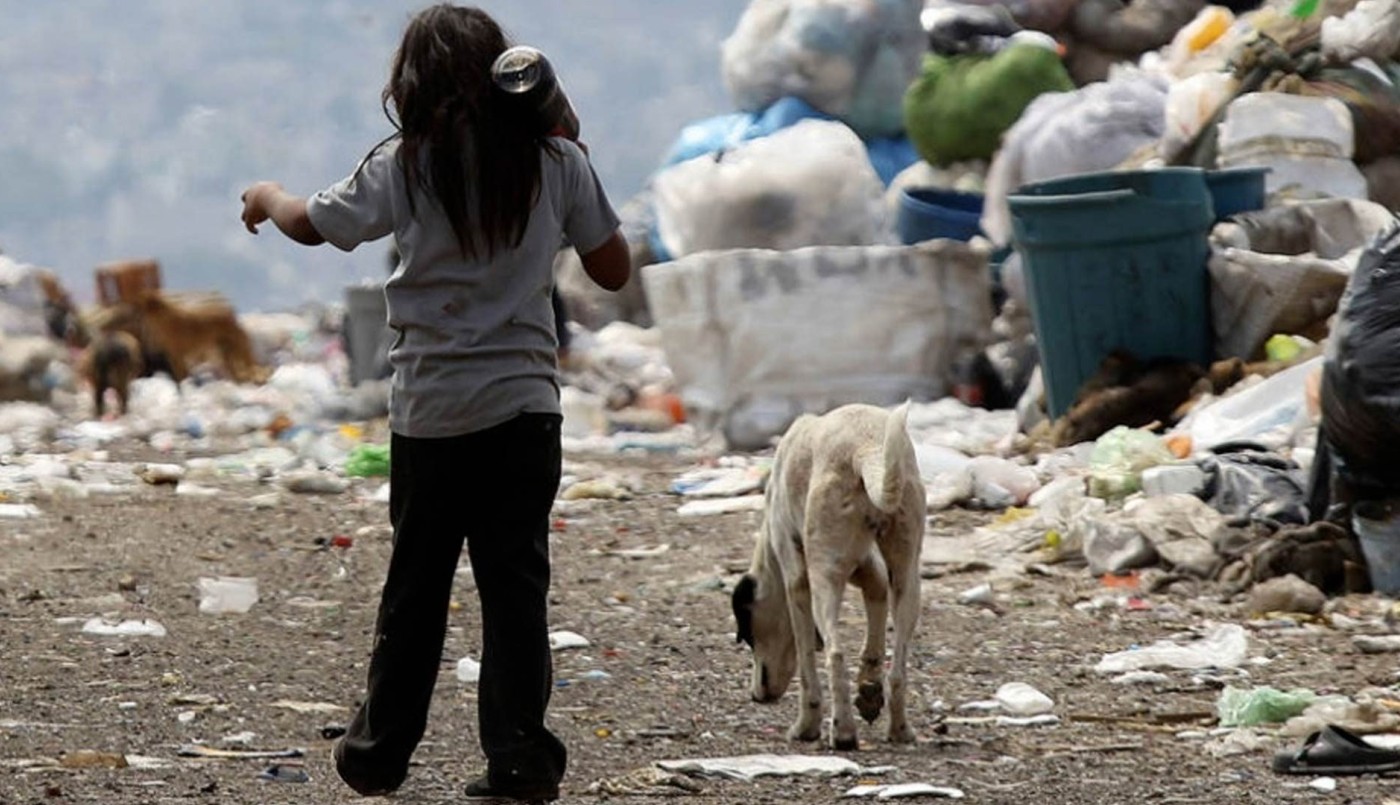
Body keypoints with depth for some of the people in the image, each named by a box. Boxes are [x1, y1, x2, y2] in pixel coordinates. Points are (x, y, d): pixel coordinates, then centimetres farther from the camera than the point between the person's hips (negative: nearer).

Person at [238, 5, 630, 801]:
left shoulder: (408, 165, -4)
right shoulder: (556, 160, 0)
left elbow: (312, 223, 7)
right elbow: (614, 269, 6)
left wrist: (266, 195, 29)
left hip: (432, 410, 0)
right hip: (526, 403, 0)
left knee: (416, 584, 11)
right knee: (516, 584, 1)